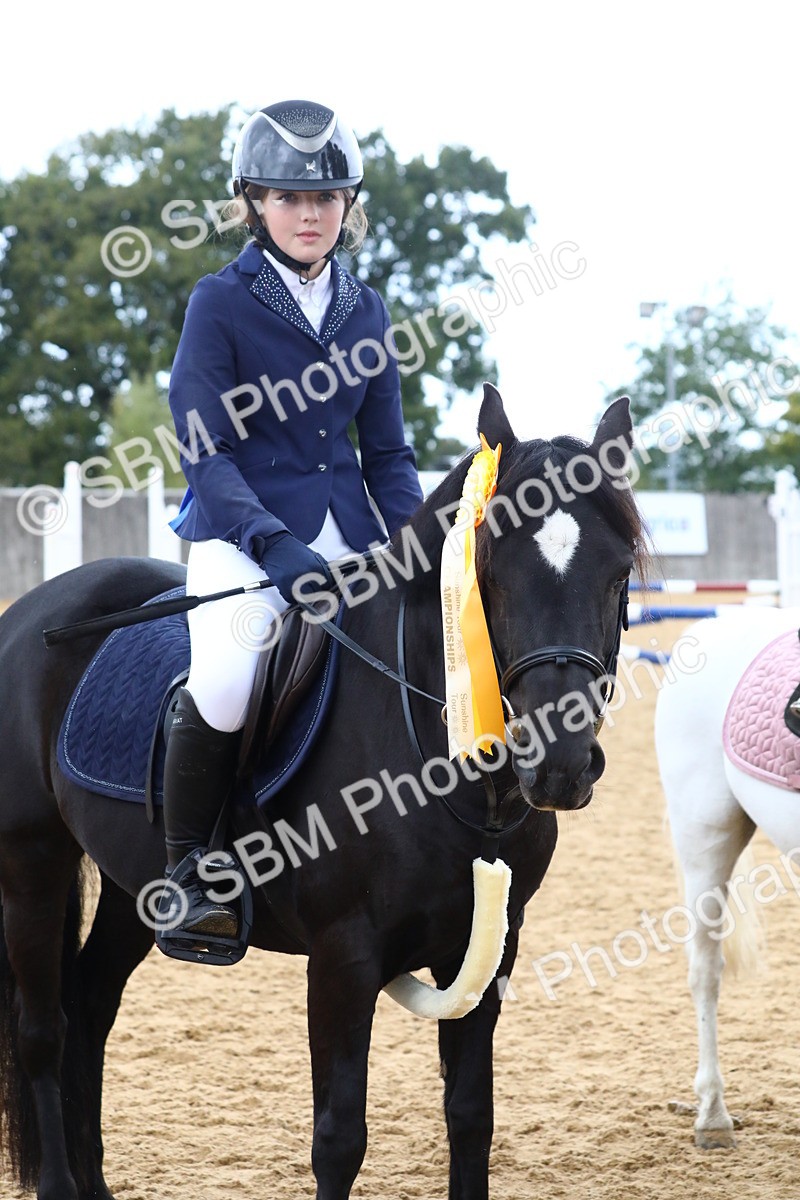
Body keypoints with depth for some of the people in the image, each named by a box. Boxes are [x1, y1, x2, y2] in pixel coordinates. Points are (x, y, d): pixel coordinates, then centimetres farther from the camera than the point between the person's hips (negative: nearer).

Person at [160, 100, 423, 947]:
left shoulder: (365, 312, 11)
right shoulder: (221, 302, -3)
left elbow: (388, 452, 16)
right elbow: (203, 453, -10)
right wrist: (274, 545, -24)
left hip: (345, 530, 5)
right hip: (240, 529, -5)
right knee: (225, 687, -31)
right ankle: (188, 870, -10)